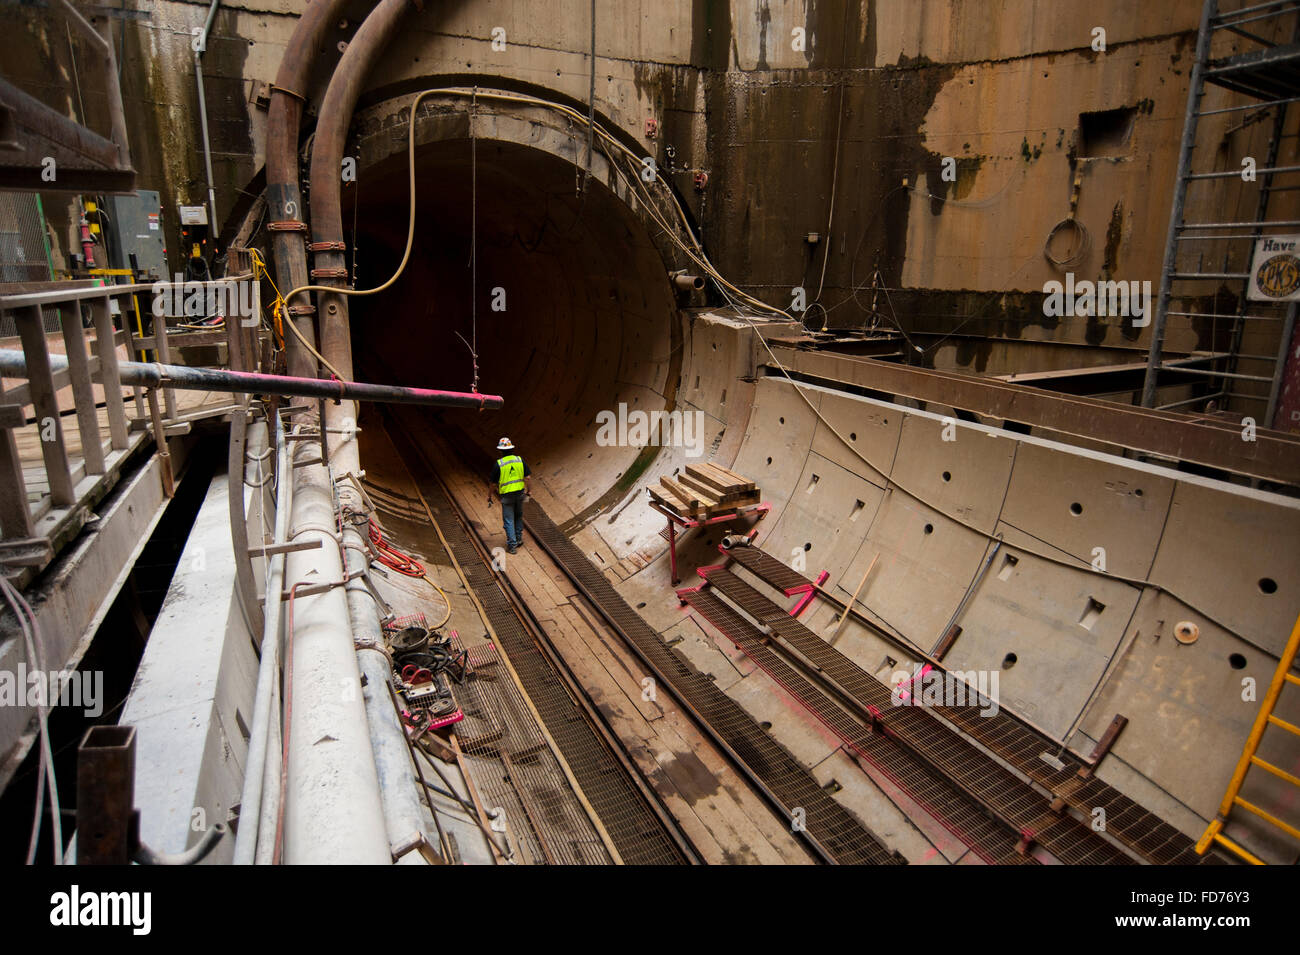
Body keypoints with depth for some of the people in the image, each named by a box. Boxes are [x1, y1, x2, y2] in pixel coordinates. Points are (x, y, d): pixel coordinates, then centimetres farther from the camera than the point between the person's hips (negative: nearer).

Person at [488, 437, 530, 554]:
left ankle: (512, 545, 5)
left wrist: (489, 495, 7)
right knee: (518, 516, 23)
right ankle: (519, 538, 30)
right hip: (520, 493, 4)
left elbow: (493, 483, -8)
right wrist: (526, 489, 17)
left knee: (508, 520, 4)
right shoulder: (520, 460, -3)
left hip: (507, 495, -4)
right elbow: (527, 477, 2)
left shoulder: (498, 464, -14)